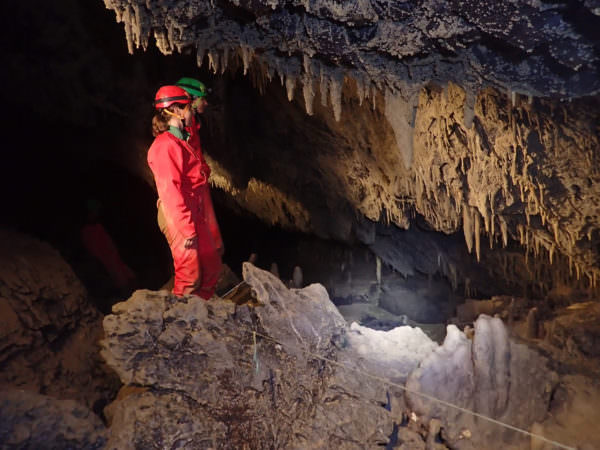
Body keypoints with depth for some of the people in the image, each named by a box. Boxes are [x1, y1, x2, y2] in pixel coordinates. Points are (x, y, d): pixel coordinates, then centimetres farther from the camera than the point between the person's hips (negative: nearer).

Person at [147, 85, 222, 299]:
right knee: (190, 274, -2)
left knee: (212, 265, 16)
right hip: (178, 218, -10)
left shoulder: (181, 141, 15)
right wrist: (187, 230, -22)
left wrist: (196, 222, 19)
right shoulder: (166, 146, -17)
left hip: (193, 213, 10)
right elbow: (170, 191, -22)